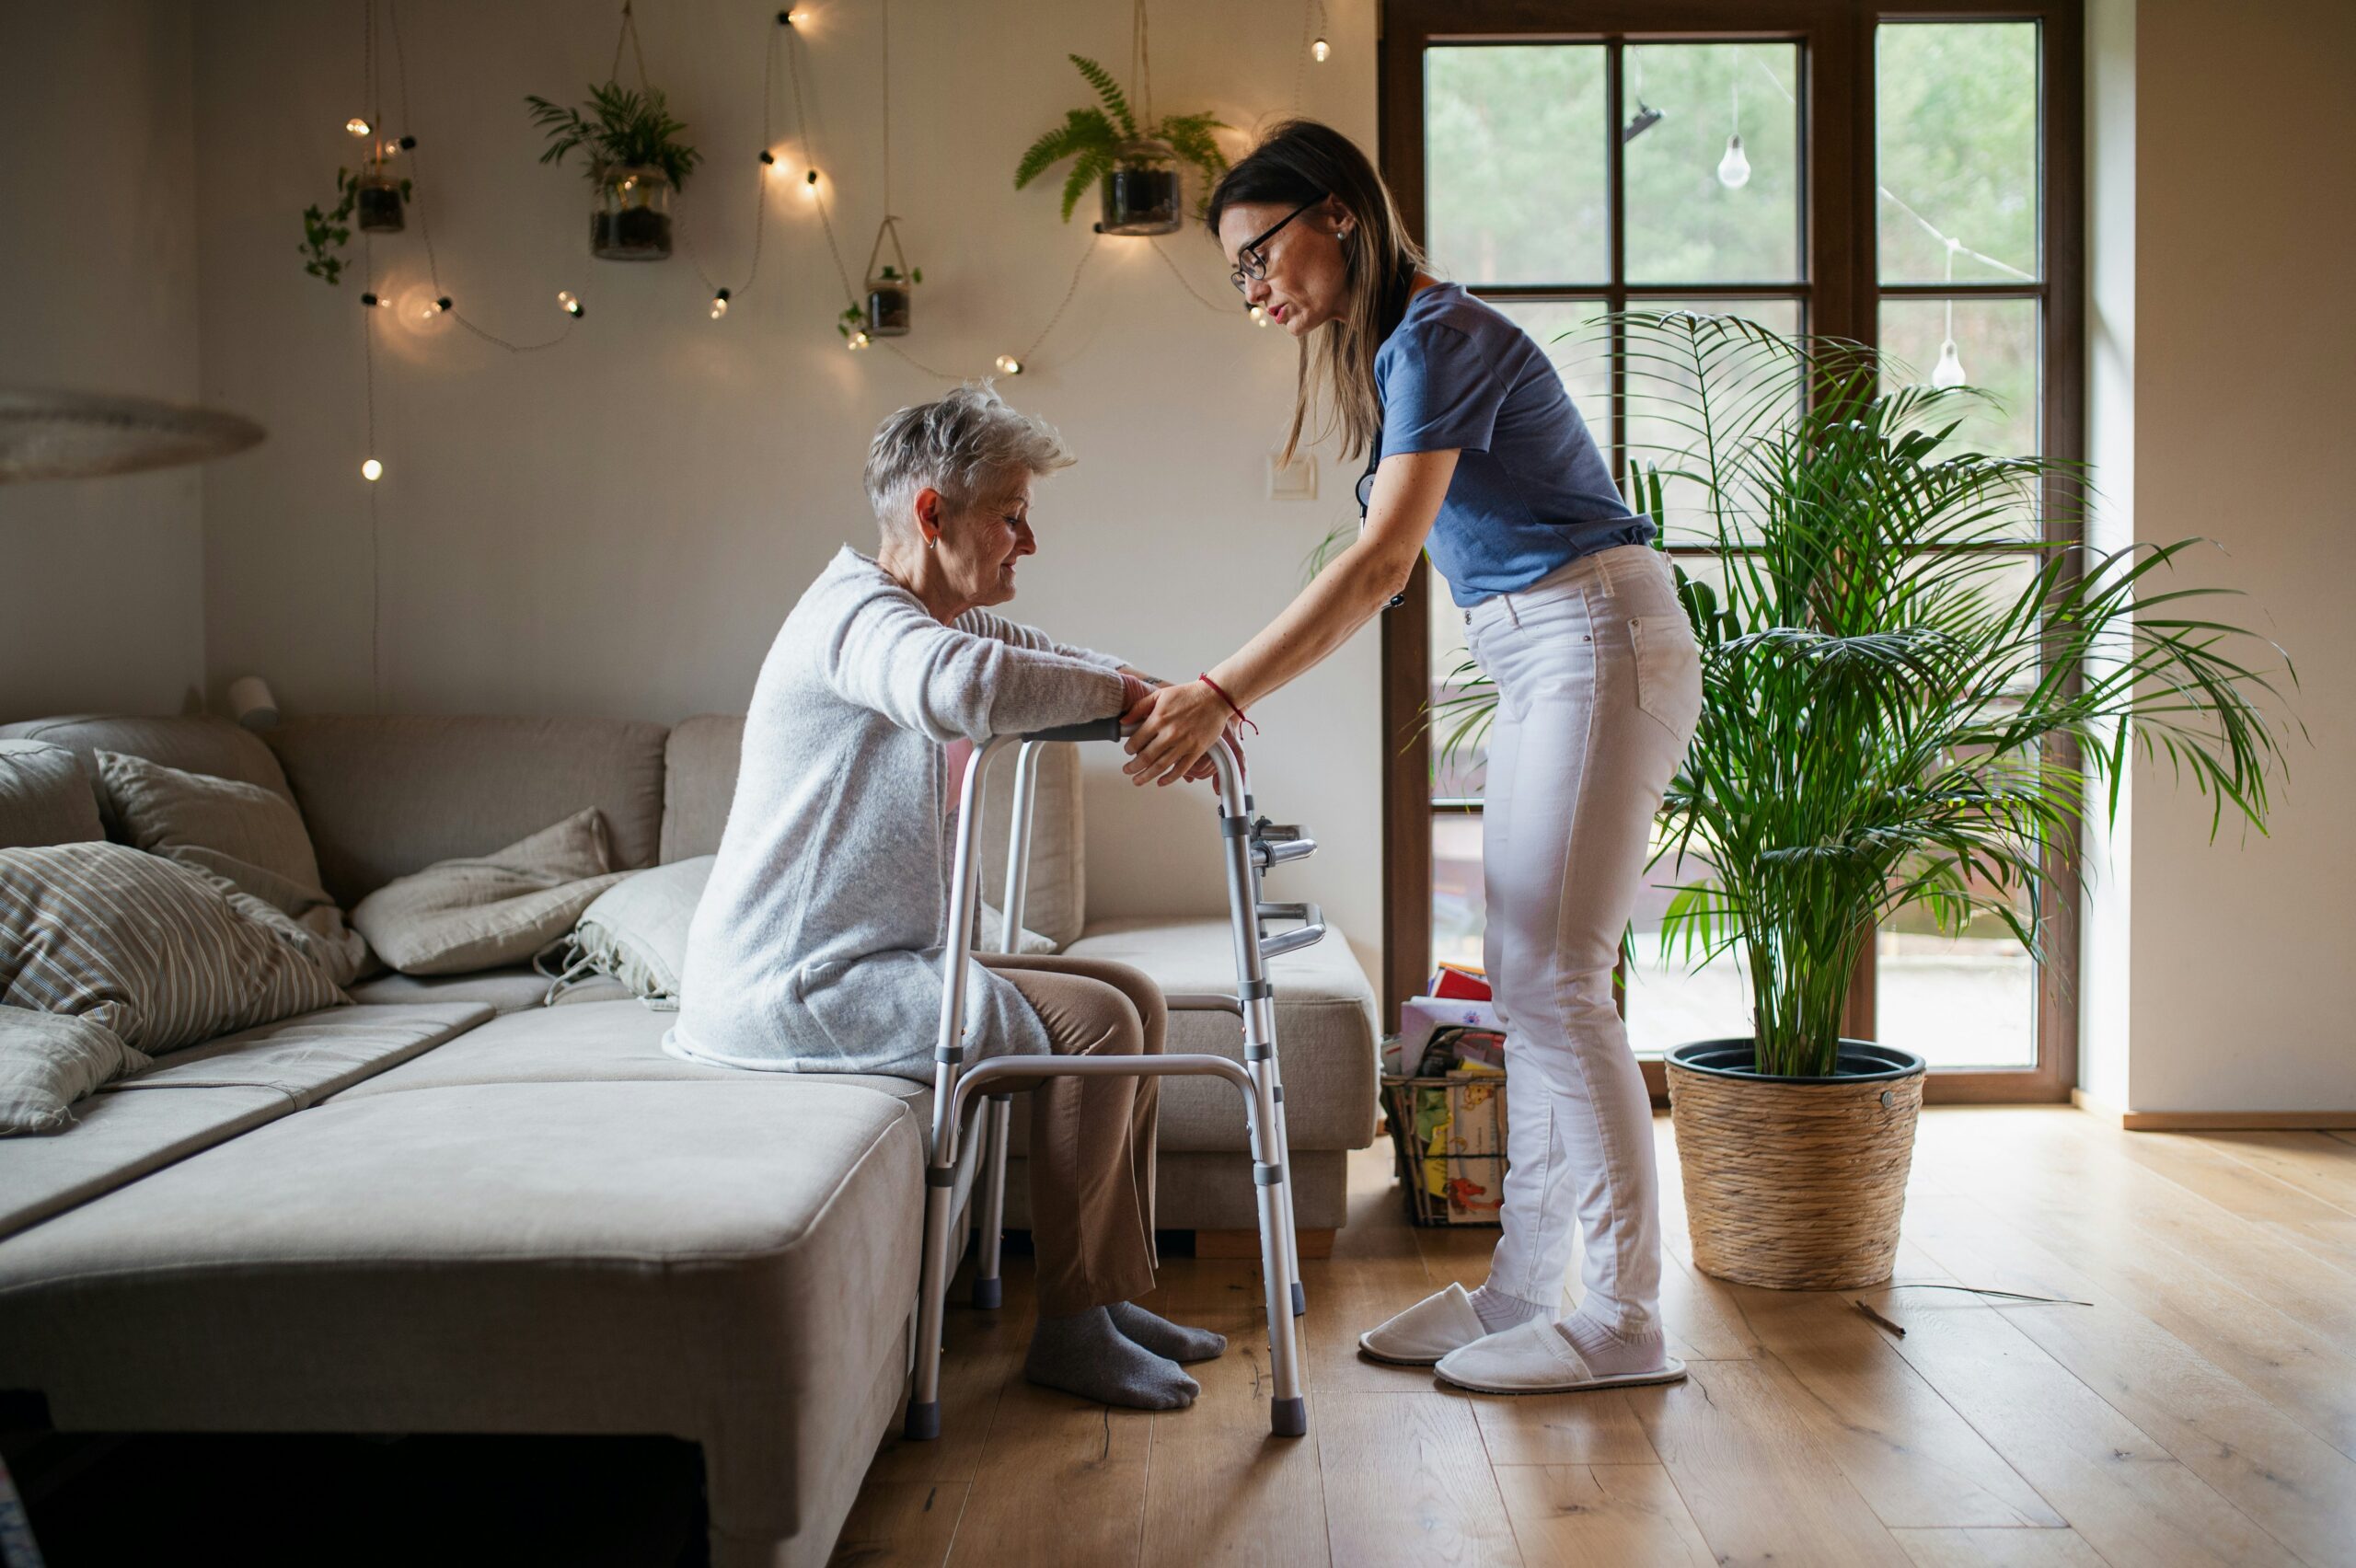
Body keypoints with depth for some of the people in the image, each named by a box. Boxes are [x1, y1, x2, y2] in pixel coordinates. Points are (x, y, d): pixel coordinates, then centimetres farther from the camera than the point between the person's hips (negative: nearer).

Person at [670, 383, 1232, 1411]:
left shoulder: (949, 620, 15)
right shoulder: (857, 613, -18)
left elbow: (1059, 663, 26)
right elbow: (964, 687, -41)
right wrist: (1123, 692, -26)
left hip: (878, 960, 10)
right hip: (792, 986, -10)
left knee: (1134, 1002, 7)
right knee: (1092, 1023, -18)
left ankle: (1111, 1297, 12)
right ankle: (1068, 1334, -5)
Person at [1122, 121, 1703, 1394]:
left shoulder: (1435, 335, -14)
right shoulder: (1389, 349, 17)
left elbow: (1383, 561, -24)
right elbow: (1395, 561, 14)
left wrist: (1224, 692, -28)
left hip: (1598, 644, -10)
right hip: (1544, 667, 10)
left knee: (1557, 980, -9)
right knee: (1525, 984, 9)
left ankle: (1623, 1321, 1)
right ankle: (1521, 1289, 16)